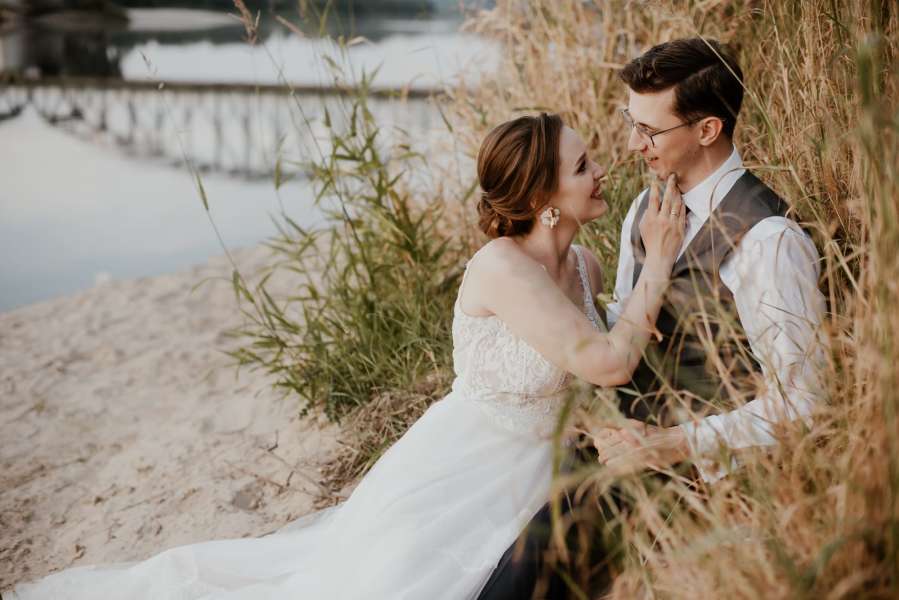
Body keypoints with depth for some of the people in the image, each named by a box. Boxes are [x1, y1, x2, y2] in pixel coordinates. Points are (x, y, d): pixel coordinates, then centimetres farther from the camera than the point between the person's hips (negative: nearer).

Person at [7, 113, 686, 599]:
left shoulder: (585, 265, -3)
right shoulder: (502, 265, -29)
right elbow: (606, 363, -32)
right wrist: (659, 261, -22)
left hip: (524, 473, 8)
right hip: (460, 478, -8)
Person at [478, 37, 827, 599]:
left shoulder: (769, 241, -19)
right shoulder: (647, 209, 6)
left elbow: (798, 399, -18)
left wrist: (672, 445, -21)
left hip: (705, 466, -7)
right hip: (630, 437, 8)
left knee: (538, 551, -24)